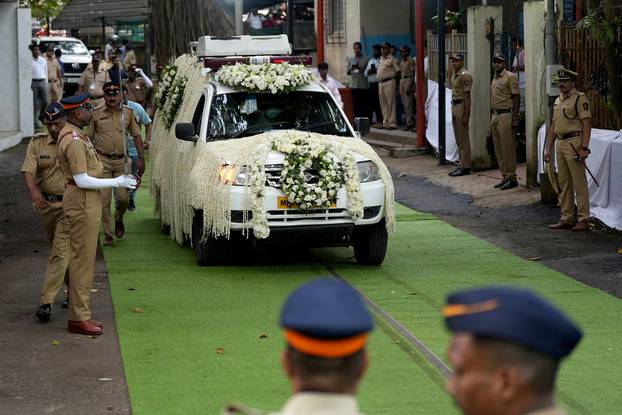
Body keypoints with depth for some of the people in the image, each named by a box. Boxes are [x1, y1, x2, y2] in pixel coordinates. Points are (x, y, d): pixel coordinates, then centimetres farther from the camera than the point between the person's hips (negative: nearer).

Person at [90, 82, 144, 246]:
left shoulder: (128, 112, 6)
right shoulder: (96, 114, 2)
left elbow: (136, 136, 10)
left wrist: (141, 158, 4)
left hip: (121, 160, 1)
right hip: (102, 160, -1)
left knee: (123, 198, -4)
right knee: (104, 199, -4)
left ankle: (118, 219, 28)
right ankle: (107, 235, 3)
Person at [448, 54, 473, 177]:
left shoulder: (465, 76, -14)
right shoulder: (454, 75, 16)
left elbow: (467, 96, -17)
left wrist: (466, 115, -21)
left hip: (462, 106, -10)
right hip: (454, 106, 10)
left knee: (463, 139, -6)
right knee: (458, 139, 13)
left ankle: (466, 167, -4)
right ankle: (462, 165, 19)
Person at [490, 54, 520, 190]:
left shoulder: (510, 77, -9)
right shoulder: (495, 79, 18)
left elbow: (516, 97, -12)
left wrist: (515, 118, -18)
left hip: (506, 115, -9)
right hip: (495, 115, 9)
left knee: (507, 148, -8)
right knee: (498, 148, 10)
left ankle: (512, 178, -4)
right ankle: (505, 177, 16)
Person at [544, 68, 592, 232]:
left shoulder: (580, 98, -8)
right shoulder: (558, 101, 18)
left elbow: (587, 124, -14)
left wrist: (584, 148, -21)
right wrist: (548, 148, 19)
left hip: (574, 143, -9)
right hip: (560, 143, 9)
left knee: (579, 183, -6)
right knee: (564, 184, 12)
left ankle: (583, 220, -4)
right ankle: (567, 218, 18)